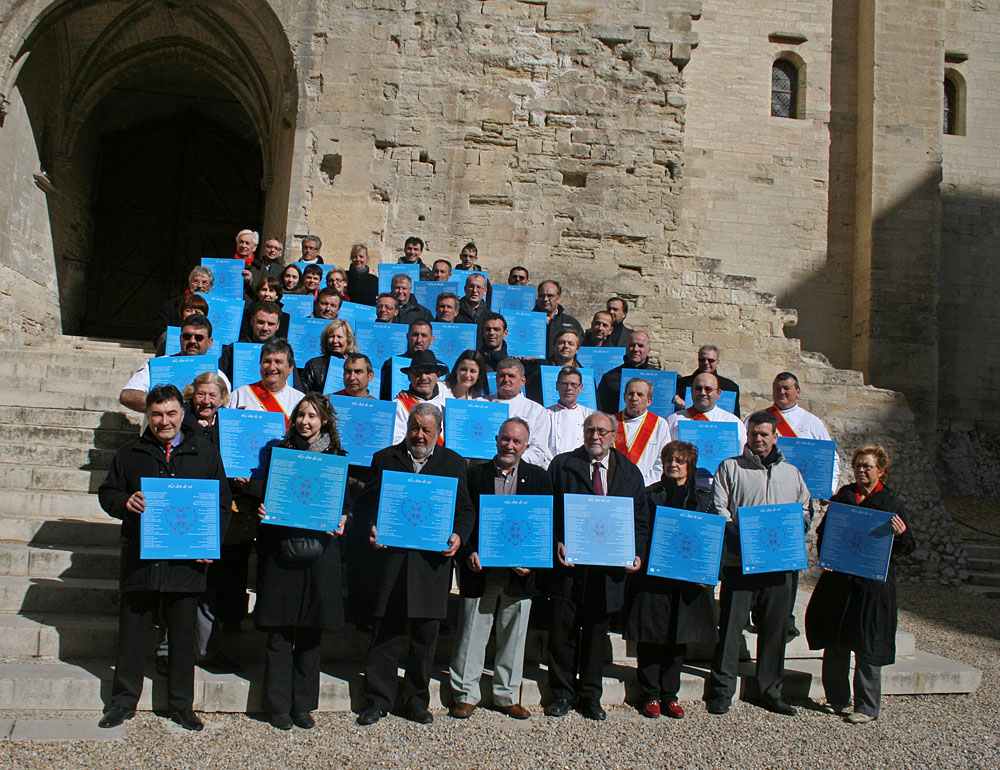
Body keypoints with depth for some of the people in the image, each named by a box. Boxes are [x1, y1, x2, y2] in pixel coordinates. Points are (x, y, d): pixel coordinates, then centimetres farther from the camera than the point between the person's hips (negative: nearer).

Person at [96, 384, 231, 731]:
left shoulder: (205, 453, 7)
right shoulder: (130, 454, 9)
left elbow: (222, 503, 8)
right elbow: (106, 493, 13)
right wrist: (125, 502, -11)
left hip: (186, 561, -1)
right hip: (138, 560, 1)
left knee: (183, 635, 8)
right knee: (131, 633, 9)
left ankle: (181, 705, 21)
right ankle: (123, 702, 25)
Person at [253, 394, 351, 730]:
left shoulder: (337, 457, 9)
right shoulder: (279, 452, 8)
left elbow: (347, 501, 11)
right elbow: (262, 491, 10)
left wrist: (342, 519, -9)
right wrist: (261, 509, -10)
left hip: (320, 553, 1)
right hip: (281, 550, 0)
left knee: (312, 633, 6)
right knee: (279, 632, 2)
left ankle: (303, 704, 19)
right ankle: (278, 705, 14)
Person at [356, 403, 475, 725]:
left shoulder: (453, 463, 11)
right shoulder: (385, 458, 11)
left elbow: (465, 509, 10)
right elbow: (366, 502, 8)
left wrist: (459, 535, -9)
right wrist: (372, 527, -11)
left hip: (433, 560, 1)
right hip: (391, 556, 0)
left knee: (426, 635, 7)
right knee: (386, 631, 4)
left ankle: (417, 700, 21)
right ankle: (378, 699, 17)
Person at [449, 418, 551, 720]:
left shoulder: (538, 478, 7)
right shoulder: (475, 474, 5)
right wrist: (469, 553, -10)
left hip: (519, 572, 1)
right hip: (480, 569, -1)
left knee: (513, 637, 10)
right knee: (472, 634, 4)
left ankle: (508, 696, 24)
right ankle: (465, 695, 16)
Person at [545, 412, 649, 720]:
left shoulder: (630, 473, 9)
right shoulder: (562, 465, 3)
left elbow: (640, 519, 10)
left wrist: (636, 553, -5)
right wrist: (557, 543, -13)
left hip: (609, 568, 2)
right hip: (568, 562, -1)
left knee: (596, 634, 12)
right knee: (562, 631, 4)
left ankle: (590, 697, 24)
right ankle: (561, 694, 19)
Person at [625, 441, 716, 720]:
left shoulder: (703, 498, 10)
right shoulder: (649, 495, 5)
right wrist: (639, 561, -13)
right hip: (652, 576, -2)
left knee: (678, 638, 8)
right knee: (650, 637, 1)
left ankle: (670, 695, 19)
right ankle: (651, 695, 13)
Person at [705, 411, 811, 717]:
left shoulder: (792, 473, 18)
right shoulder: (730, 468, 7)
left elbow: (805, 513, 18)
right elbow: (718, 509, -1)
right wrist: (742, 533, -15)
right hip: (739, 561, -3)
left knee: (775, 628, 8)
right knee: (731, 626, -4)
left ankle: (770, 691, 20)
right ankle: (721, 690, 5)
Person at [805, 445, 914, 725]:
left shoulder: (892, 503, 1)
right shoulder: (841, 498, 10)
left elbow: (906, 548, 2)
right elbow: (823, 532, 17)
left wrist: (901, 534, -20)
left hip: (872, 583, -3)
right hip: (838, 579, 4)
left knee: (867, 648, 1)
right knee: (835, 643, 10)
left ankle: (867, 707, 12)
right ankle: (838, 699, 24)